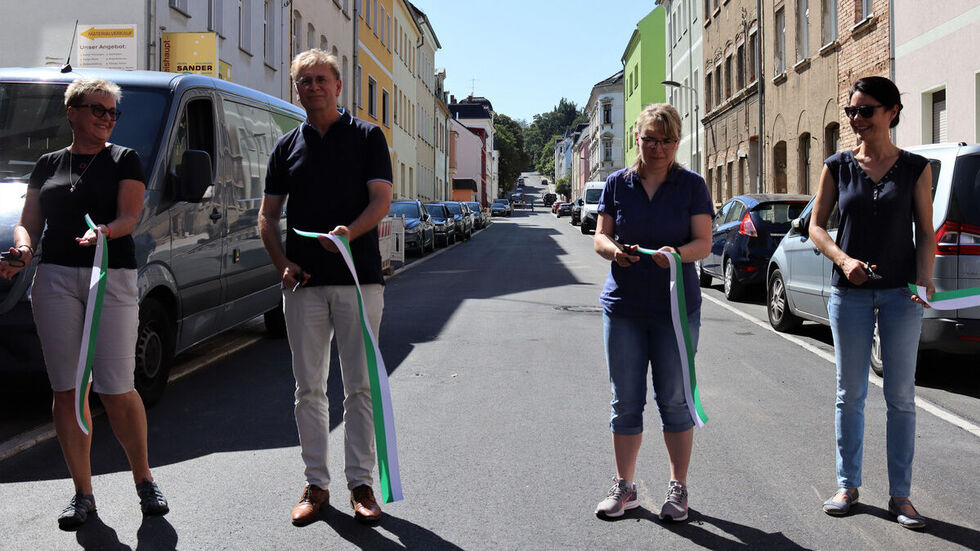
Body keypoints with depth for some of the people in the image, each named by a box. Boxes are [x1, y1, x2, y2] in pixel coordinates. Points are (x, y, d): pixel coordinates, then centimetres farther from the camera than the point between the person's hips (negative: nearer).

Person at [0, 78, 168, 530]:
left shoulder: (124, 160, 8)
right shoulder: (48, 165, 16)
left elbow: (128, 217, -4)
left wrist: (106, 231, -27)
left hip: (114, 278, -3)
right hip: (55, 278, 3)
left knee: (117, 391, -6)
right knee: (66, 391, 2)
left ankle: (144, 481, 14)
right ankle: (82, 494, 12)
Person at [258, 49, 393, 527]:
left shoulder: (368, 137, 5)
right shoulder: (287, 146, 14)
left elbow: (381, 200, -4)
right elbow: (268, 215, 15)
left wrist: (350, 232, -23)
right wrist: (282, 263, -2)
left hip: (359, 277, -3)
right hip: (303, 282, 3)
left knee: (360, 386, 0)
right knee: (309, 388, 6)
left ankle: (361, 483, 10)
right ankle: (316, 484, 15)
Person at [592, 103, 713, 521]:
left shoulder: (692, 185, 1)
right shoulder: (617, 184, 6)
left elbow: (704, 242, -4)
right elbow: (600, 236, 5)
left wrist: (678, 253, -26)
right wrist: (614, 250, -18)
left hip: (676, 307, -1)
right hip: (623, 306, 2)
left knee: (673, 399, 4)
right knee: (626, 401, 7)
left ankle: (678, 487, 18)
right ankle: (624, 486, 19)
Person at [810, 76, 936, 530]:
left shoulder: (915, 168, 1)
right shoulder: (838, 166, 3)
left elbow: (925, 231, 2)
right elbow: (816, 225, 3)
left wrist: (925, 275, -14)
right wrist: (843, 260, -14)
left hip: (901, 292, -1)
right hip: (850, 291, 1)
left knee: (901, 396, 4)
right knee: (850, 393, 8)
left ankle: (900, 494, 14)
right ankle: (848, 485, 20)